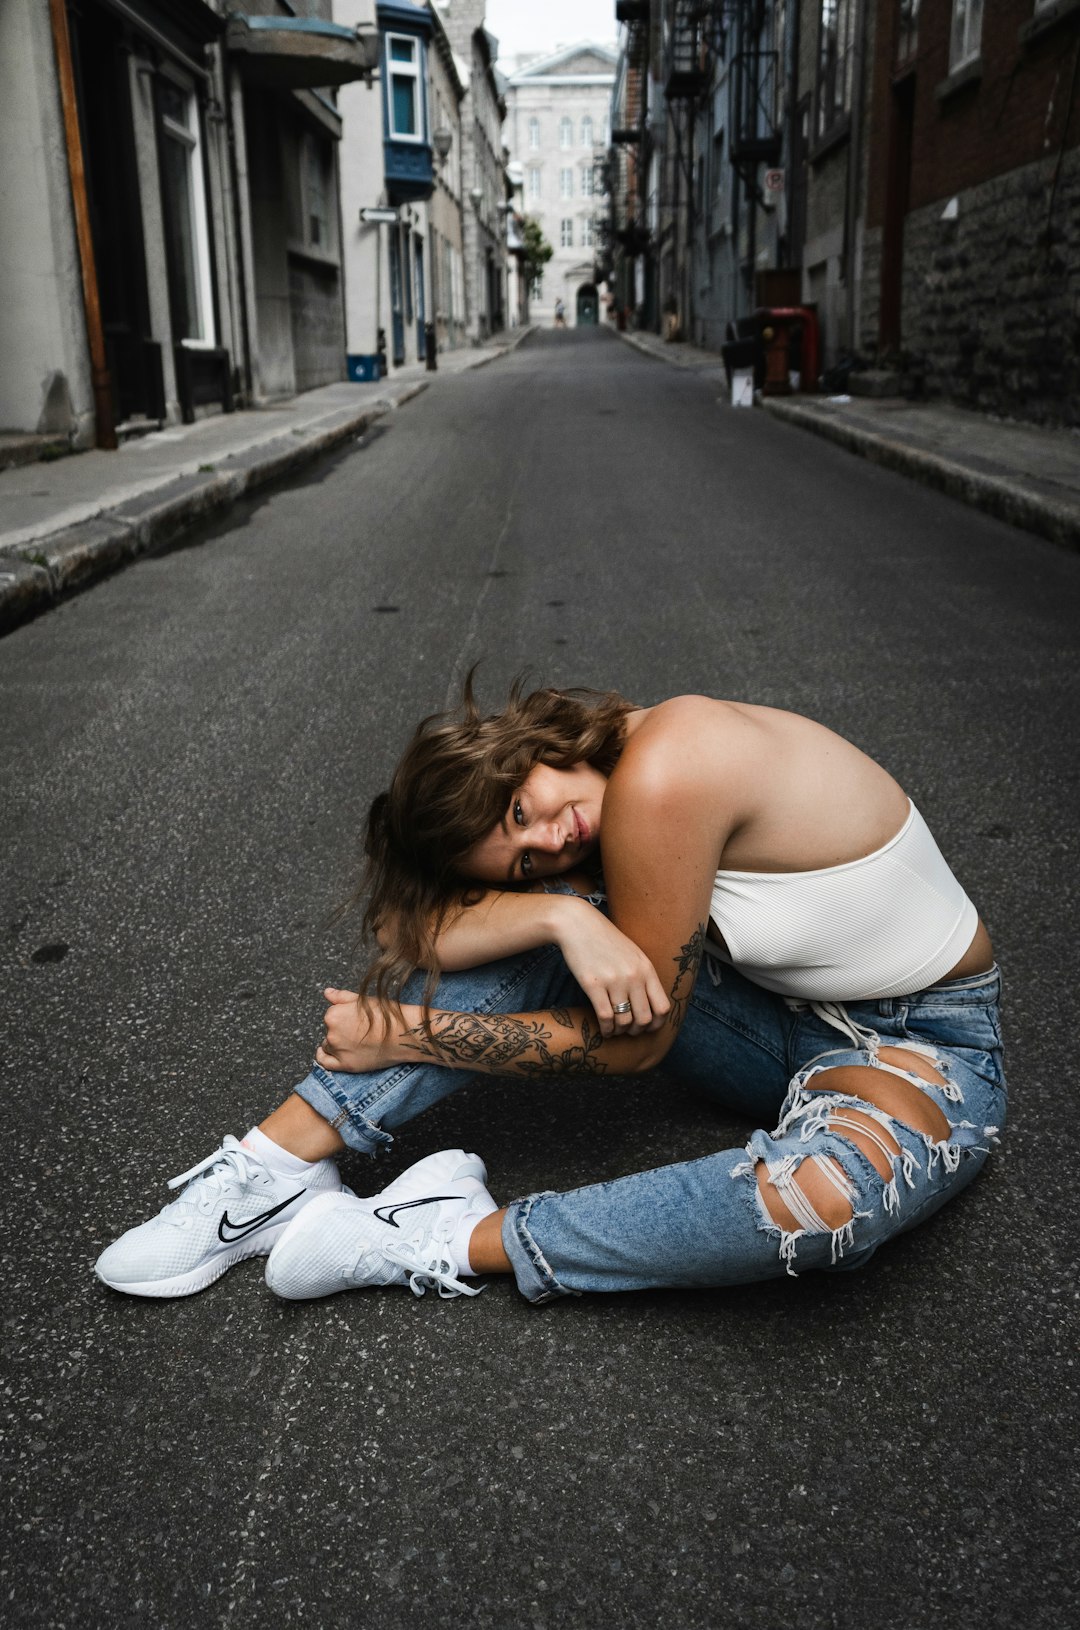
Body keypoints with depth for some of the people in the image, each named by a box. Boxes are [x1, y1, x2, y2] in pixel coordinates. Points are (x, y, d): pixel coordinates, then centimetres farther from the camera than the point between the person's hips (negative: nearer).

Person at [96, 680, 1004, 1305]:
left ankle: (459, 1240, -23)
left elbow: (632, 1041, -21)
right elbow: (404, 931, -16)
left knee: (836, 1190, -41)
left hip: (922, 1043, -5)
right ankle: (284, 1162, -12)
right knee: (545, 908, -16)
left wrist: (409, 1034, -16)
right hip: (776, 1009, 6)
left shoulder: (662, 773, -30)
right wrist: (558, 915, -34)